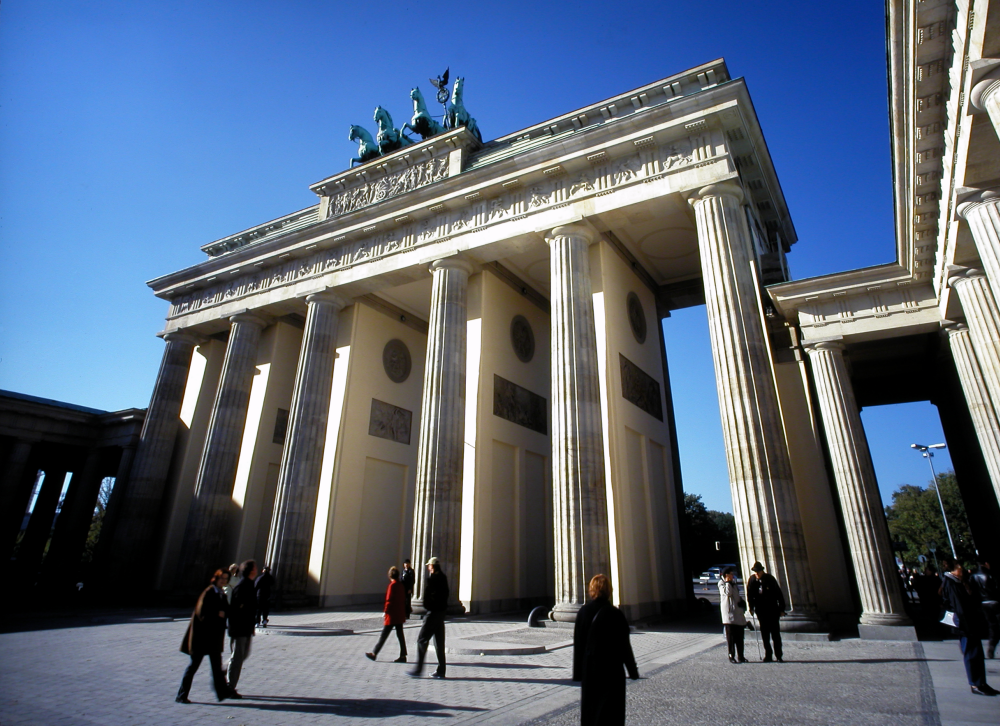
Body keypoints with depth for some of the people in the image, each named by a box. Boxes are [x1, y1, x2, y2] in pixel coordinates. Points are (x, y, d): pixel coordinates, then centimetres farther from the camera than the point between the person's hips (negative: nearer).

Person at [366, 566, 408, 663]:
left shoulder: (392, 585, -14)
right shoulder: (401, 585, 8)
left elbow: (389, 600, -18)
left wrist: (386, 612, -9)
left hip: (392, 615, -7)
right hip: (400, 615, 7)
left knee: (384, 635, 2)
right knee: (400, 635, 9)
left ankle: (374, 654, 12)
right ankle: (403, 656, 10)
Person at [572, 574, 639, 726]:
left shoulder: (583, 612, -5)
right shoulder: (616, 614, -13)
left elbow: (578, 645, 0)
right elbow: (624, 645, -8)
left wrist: (577, 673, 9)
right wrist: (633, 670, 5)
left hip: (589, 670, 3)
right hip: (612, 670, -3)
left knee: (589, 709, 18)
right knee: (610, 713, 4)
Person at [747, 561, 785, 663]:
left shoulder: (769, 579, -7)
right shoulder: (752, 580, -2)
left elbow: (778, 593, -3)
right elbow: (750, 595, 6)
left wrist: (781, 609, -4)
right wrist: (751, 607, 1)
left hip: (772, 610, -2)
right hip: (761, 610, 2)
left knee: (775, 632, 0)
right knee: (764, 633, 5)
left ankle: (778, 656, 7)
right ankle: (768, 655, 13)